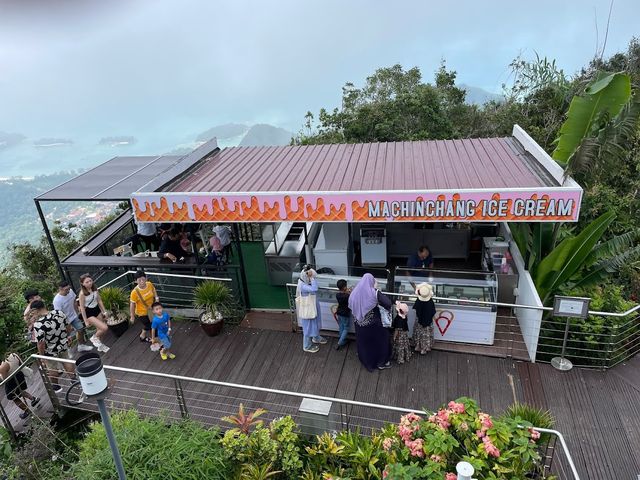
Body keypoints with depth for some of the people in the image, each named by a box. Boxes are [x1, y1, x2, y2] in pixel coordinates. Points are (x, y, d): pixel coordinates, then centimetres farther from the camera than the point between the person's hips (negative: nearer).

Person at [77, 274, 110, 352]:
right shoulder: (82, 294, -22)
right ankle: (94, 338, 13)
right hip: (89, 313, -6)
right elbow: (82, 308, -16)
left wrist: (104, 311, 9)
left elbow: (99, 301, 6)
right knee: (104, 328, -16)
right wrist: (86, 321, -13)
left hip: (97, 310, 6)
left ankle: (100, 345, 39)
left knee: (100, 329, 16)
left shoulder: (95, 289, -5)